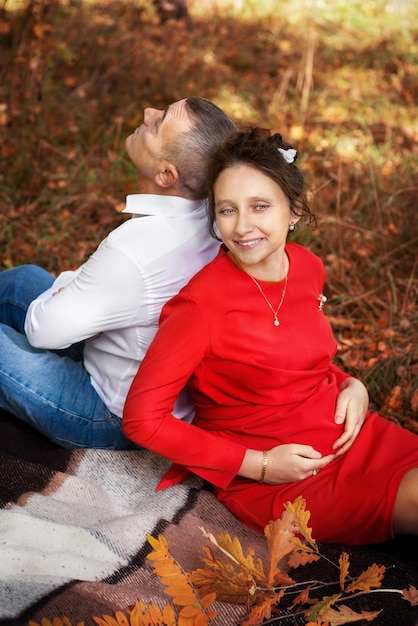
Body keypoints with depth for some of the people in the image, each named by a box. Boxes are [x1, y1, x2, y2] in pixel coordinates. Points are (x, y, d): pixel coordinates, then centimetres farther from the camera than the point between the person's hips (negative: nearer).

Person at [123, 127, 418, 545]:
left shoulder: (308, 267, 1)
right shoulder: (202, 304, -20)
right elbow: (142, 420, -18)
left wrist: (350, 385, -3)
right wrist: (259, 465, -17)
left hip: (350, 437, 7)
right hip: (268, 477, -6)